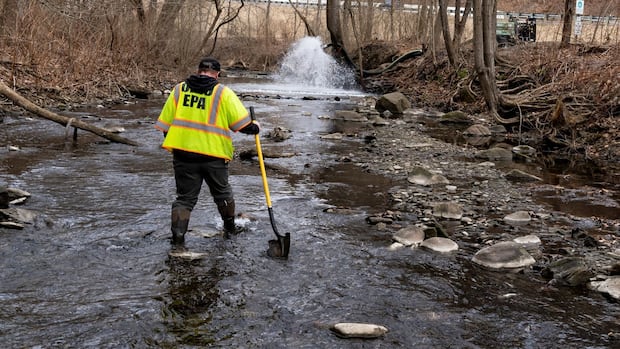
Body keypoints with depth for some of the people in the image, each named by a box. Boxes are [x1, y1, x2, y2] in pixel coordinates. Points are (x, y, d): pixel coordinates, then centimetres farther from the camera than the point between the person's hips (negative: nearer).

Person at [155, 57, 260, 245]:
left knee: (185, 197, 10)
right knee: (222, 193, 20)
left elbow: (165, 123, 8)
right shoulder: (223, 93, -4)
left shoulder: (179, 90, 5)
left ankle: (178, 235, 0)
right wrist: (254, 127, 14)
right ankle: (230, 227, 36)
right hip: (214, 155, -1)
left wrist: (174, 143, 22)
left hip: (183, 154, 2)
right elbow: (241, 122, -6)